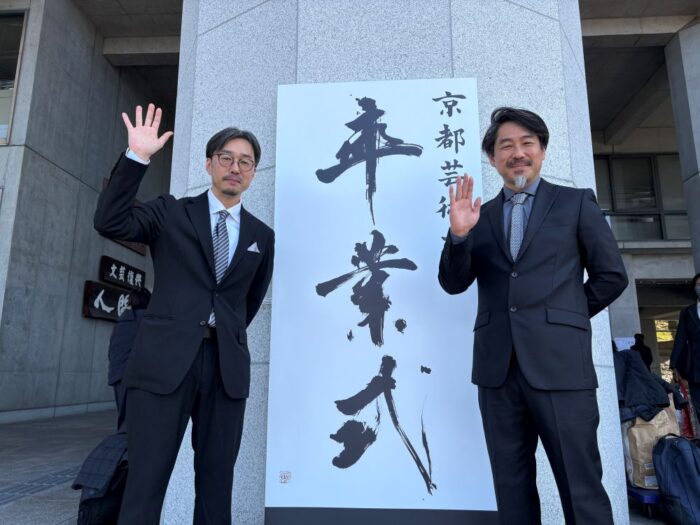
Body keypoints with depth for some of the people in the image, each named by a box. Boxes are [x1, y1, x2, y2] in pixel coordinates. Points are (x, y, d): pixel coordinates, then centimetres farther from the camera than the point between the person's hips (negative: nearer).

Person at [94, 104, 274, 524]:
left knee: (216, 483, 9)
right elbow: (110, 223, -8)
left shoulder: (262, 235, 13)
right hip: (165, 359, -2)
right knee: (145, 483, -1)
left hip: (228, 364, 3)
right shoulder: (171, 212, 8)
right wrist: (138, 157, -13)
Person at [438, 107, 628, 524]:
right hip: (497, 367, 3)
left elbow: (611, 275, 7)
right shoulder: (481, 215, 12)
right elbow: (453, 283, 4)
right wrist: (459, 234, -12)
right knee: (512, 489, 14)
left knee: (582, 490, 3)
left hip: (559, 364, -2)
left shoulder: (576, 203, 7)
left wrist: (564, 317, 7)